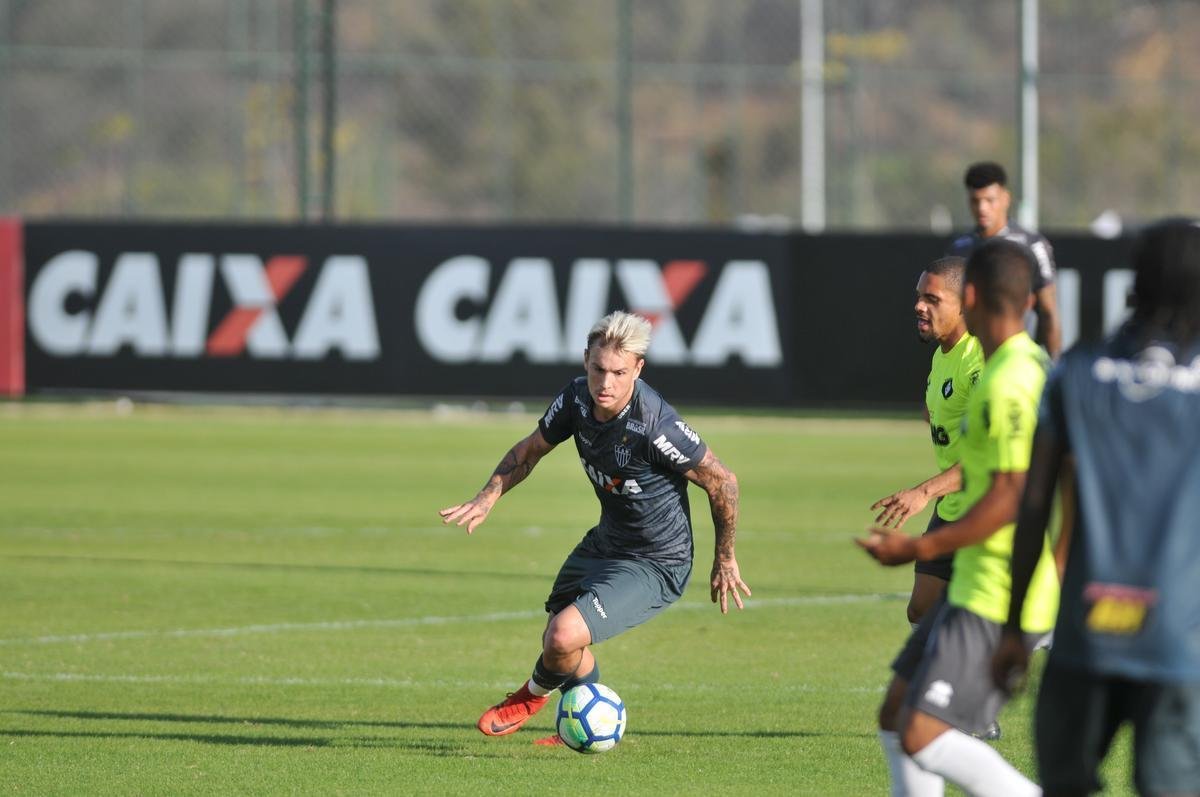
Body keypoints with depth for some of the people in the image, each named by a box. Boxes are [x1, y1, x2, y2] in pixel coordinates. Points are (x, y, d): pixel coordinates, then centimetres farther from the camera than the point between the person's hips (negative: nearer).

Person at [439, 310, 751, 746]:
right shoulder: (577, 398, -13)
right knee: (558, 639, 22)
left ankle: (537, 692, 14)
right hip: (605, 542, 8)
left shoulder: (656, 425, -32)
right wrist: (487, 499, -9)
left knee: (564, 638, -21)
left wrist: (725, 561, -8)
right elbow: (530, 449, 7)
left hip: (655, 565, -8)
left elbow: (722, 481, -19)